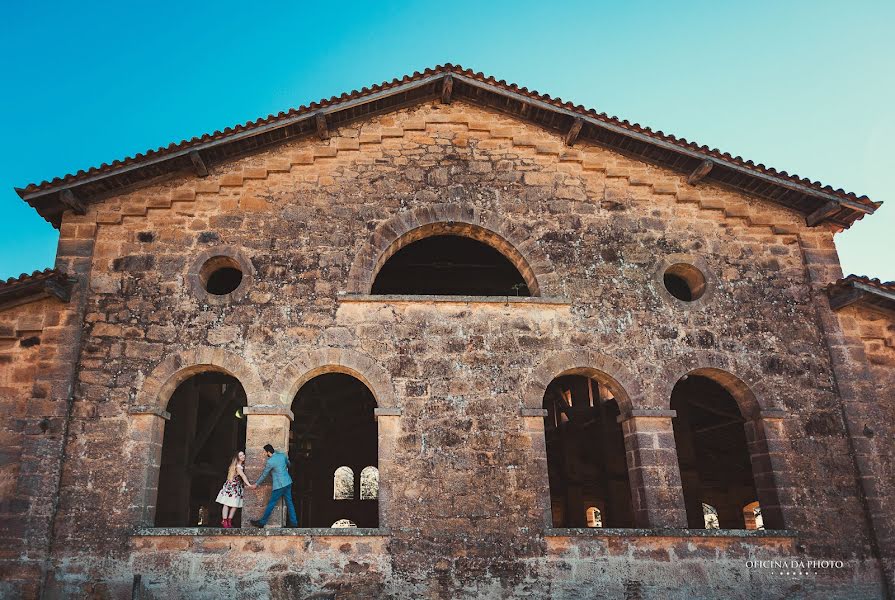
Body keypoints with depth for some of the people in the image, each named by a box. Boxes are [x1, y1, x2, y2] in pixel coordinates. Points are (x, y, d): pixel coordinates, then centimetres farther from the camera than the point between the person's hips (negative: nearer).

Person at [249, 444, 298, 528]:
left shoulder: (270, 462, -15)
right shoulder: (282, 455, 3)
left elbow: (264, 475, -5)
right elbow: (288, 464, 22)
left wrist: (256, 484, 9)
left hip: (279, 485, -7)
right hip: (288, 482, 7)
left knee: (271, 504, 3)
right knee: (289, 503, 10)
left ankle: (262, 522, 14)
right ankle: (294, 523, 11)